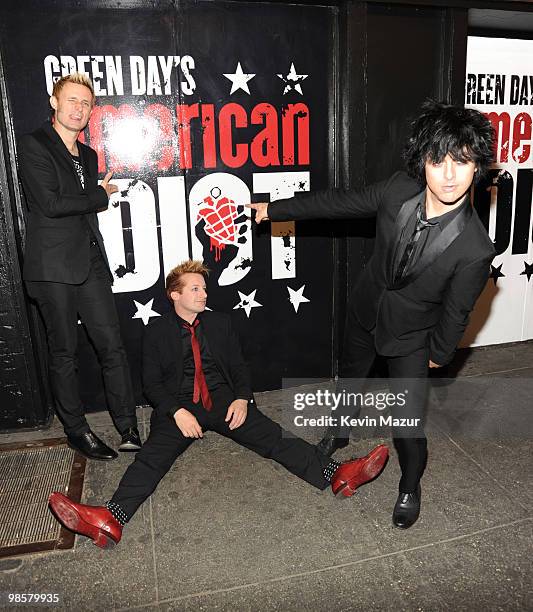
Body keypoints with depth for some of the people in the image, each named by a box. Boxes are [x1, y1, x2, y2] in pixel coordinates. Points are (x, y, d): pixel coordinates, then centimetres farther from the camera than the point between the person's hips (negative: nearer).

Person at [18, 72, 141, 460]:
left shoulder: (88, 155, 19)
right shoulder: (34, 146, -2)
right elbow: (50, 203, -14)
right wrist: (101, 196, -2)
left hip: (90, 263, 6)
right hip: (54, 268, -6)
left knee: (112, 346, 3)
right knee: (64, 353, 4)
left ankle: (129, 428, 11)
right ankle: (76, 431, 18)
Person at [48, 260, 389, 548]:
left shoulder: (220, 323, 15)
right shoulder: (158, 330, 8)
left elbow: (239, 367, 13)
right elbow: (151, 382, 2)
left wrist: (242, 398, -8)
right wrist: (178, 412, -16)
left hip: (223, 399, 2)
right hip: (179, 405, -1)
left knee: (273, 437, -19)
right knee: (152, 456, -26)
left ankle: (338, 475, -34)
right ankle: (111, 520, -44)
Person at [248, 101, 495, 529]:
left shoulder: (474, 249, -31)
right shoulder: (399, 190, -22)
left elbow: (456, 312, -15)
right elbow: (340, 202, -8)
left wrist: (439, 354, 1)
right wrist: (274, 209, 0)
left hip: (411, 336, -4)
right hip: (365, 311, 4)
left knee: (409, 423, 1)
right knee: (350, 376, 27)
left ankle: (410, 487, 35)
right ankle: (339, 432, 60)